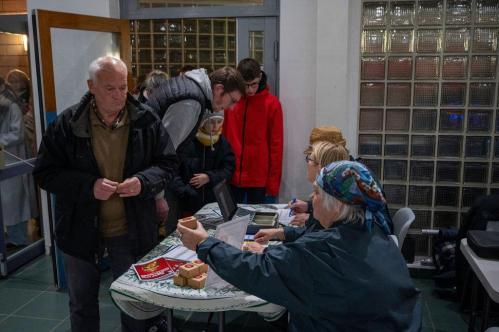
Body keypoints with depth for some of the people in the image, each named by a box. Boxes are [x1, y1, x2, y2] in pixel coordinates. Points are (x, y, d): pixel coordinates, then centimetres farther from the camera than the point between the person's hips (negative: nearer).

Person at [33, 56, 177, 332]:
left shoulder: (145, 121, -7)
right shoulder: (67, 124, -10)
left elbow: (167, 164, 1)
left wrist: (144, 182, -20)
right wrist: (89, 186, -23)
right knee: (82, 305, 20)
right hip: (81, 229, 0)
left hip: (131, 230, 0)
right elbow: (45, 173, -7)